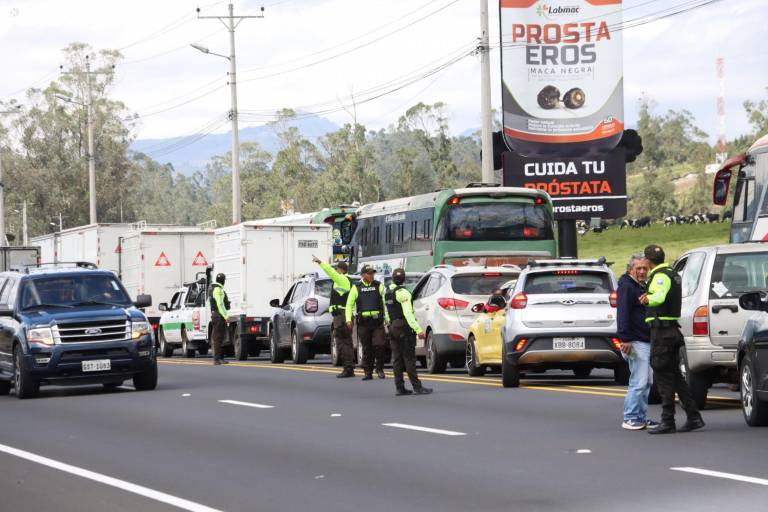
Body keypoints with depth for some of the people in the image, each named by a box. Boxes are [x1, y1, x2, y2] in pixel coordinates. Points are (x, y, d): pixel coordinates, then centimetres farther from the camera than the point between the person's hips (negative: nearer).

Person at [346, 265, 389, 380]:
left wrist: (387, 319, -2)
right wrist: (348, 319, -4)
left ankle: (380, 369, 5)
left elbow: (385, 303, 7)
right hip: (363, 323, 0)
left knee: (380, 345, -12)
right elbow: (349, 305, 9)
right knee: (367, 349, 4)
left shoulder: (379, 286, 8)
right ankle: (368, 372, 11)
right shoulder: (356, 288, 7)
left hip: (377, 322, 0)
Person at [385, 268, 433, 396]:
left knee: (397, 359, 8)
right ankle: (417, 387, -9)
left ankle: (399, 387, 7)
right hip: (404, 328, -8)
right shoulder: (402, 292, -14)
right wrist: (418, 330, -24)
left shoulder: (387, 293, 11)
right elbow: (408, 313, -21)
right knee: (409, 358, -8)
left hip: (393, 327, 8)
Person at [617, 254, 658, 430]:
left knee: (646, 382, 11)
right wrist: (625, 339, -25)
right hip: (636, 342, -10)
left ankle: (641, 418, 16)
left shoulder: (643, 287, 21)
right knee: (639, 382, -12)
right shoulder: (626, 287, -9)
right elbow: (623, 314, -18)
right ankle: (631, 419, -8)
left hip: (647, 342, 10)